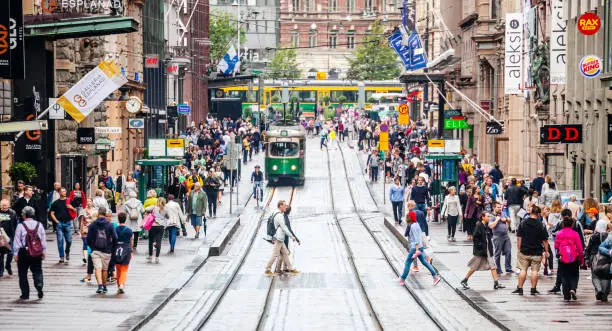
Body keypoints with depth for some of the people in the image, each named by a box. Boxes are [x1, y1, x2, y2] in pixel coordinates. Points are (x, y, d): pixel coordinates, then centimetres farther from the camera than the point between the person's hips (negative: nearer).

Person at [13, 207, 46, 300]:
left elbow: (17, 241, -5)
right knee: (37, 271, 11)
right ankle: (39, 286, -13)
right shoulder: (39, 225, 3)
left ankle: (25, 293, 9)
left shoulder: (20, 226, -8)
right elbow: (43, 239, 8)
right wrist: (44, 251, 16)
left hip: (24, 252, -3)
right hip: (37, 252, 3)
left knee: (23, 273, 8)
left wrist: (15, 253, 2)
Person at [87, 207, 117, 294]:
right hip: (106, 251, 1)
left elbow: (88, 239, 3)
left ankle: (100, 285, -26)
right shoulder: (110, 225, -2)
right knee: (105, 269, 14)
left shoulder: (92, 225, 0)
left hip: (95, 251, -1)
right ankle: (104, 287, 23)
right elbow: (115, 238, -4)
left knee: (98, 269, -7)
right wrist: (112, 248, 11)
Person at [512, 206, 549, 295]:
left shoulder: (523, 223, -2)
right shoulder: (541, 225, -8)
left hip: (524, 251, 2)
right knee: (534, 270, 4)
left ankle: (520, 288, 7)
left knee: (523, 269, 7)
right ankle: (533, 289, 6)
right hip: (537, 252, -2)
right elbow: (545, 240, -5)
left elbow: (519, 238, 1)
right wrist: (546, 251, 5)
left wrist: (519, 249, 9)